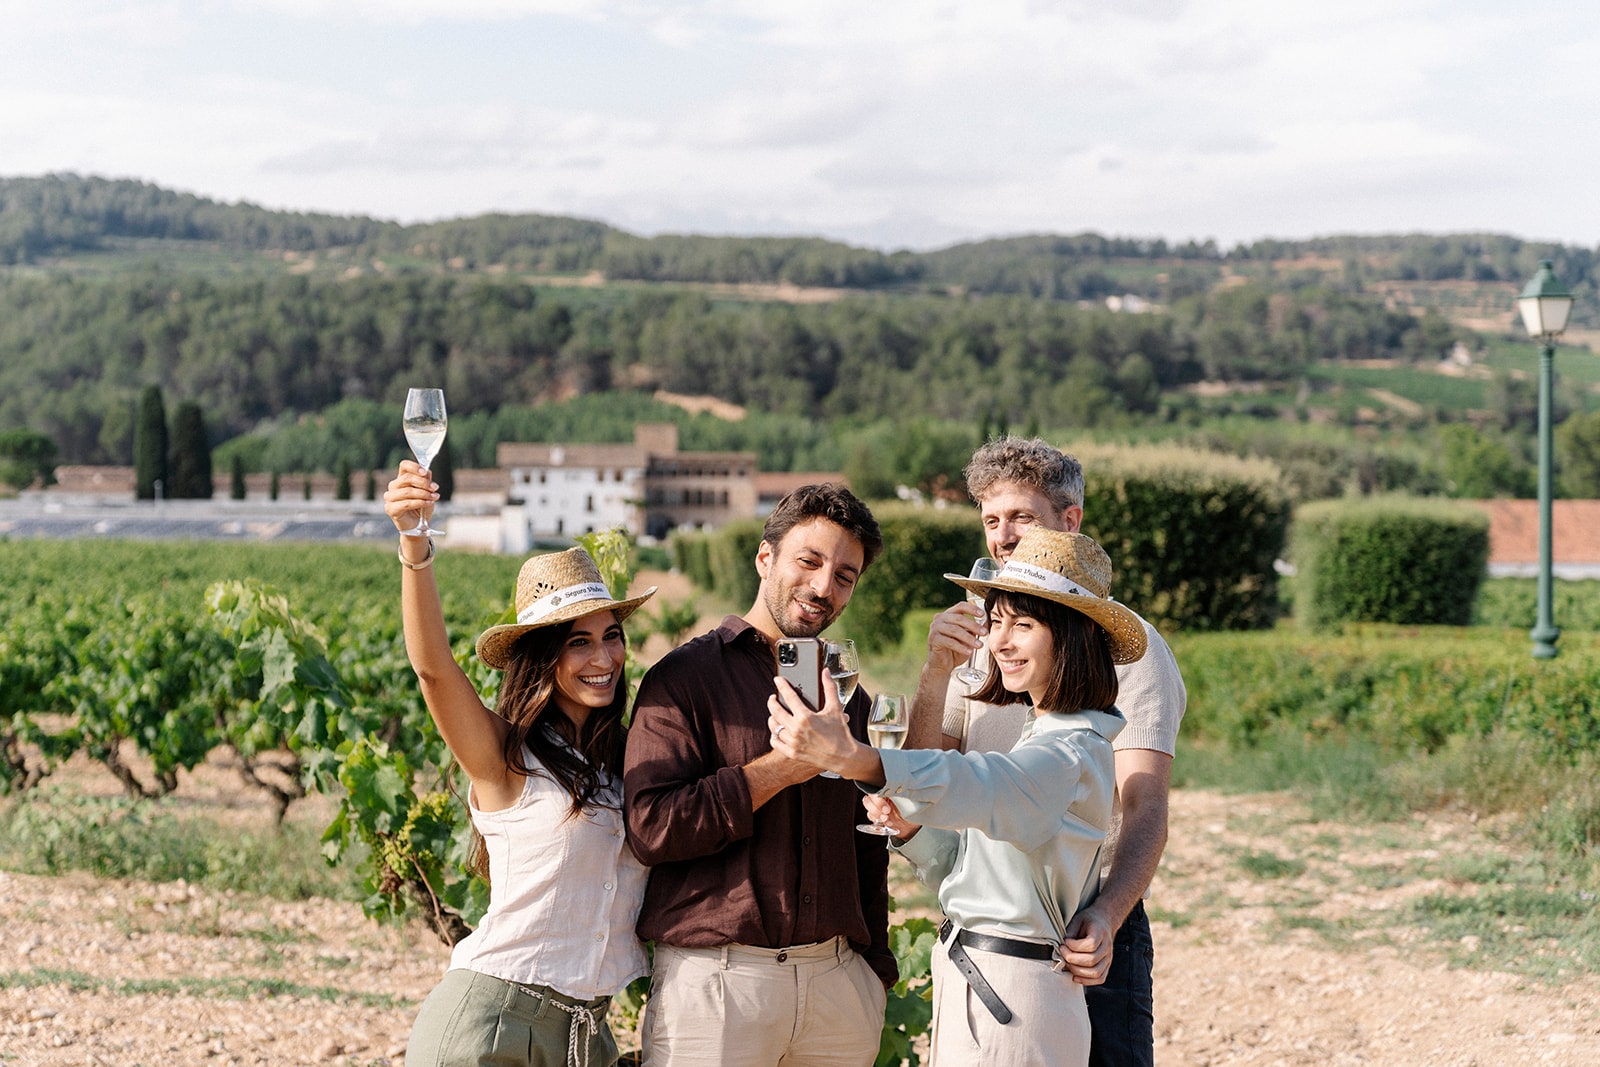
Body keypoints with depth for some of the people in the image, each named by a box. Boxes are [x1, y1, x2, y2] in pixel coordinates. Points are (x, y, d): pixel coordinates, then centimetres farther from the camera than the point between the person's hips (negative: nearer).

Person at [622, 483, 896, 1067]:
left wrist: (876, 965, 14)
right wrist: (782, 767, -14)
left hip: (838, 978, 5)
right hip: (717, 977, -5)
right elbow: (652, 826, -14)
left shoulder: (848, 695, 16)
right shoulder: (685, 677, -3)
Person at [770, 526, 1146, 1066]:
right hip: (964, 980, 9)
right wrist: (910, 827, -3)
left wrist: (850, 756, -52)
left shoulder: (1075, 753, -16)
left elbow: (979, 786, -38)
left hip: (1014, 996, -9)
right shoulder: (1020, 729, 14)